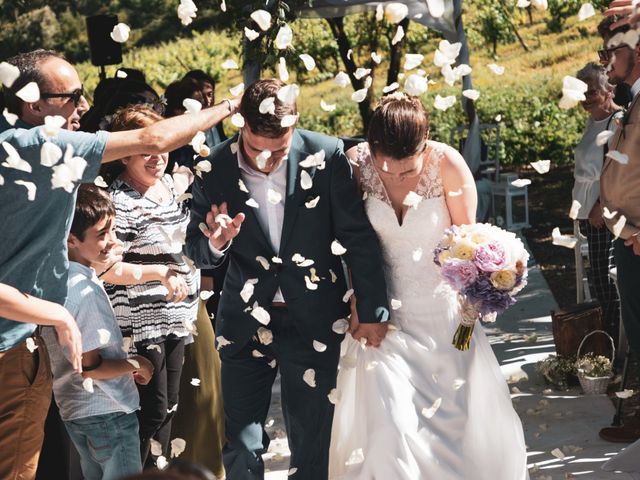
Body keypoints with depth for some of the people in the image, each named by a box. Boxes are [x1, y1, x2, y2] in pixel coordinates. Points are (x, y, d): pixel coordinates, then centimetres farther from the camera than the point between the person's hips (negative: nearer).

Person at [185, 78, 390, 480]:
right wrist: (215, 244, -20)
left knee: (312, 446, 8)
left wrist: (373, 310, -2)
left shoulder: (327, 156, -10)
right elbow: (196, 251, 3)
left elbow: (359, 237, -3)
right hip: (245, 322, 1)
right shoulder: (215, 169, -7)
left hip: (313, 321, -1)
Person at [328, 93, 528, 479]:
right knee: (386, 425, -6)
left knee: (461, 413, 7)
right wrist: (360, 306, -2)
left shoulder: (448, 164, -18)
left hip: (442, 310, 0)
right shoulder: (355, 165, -16)